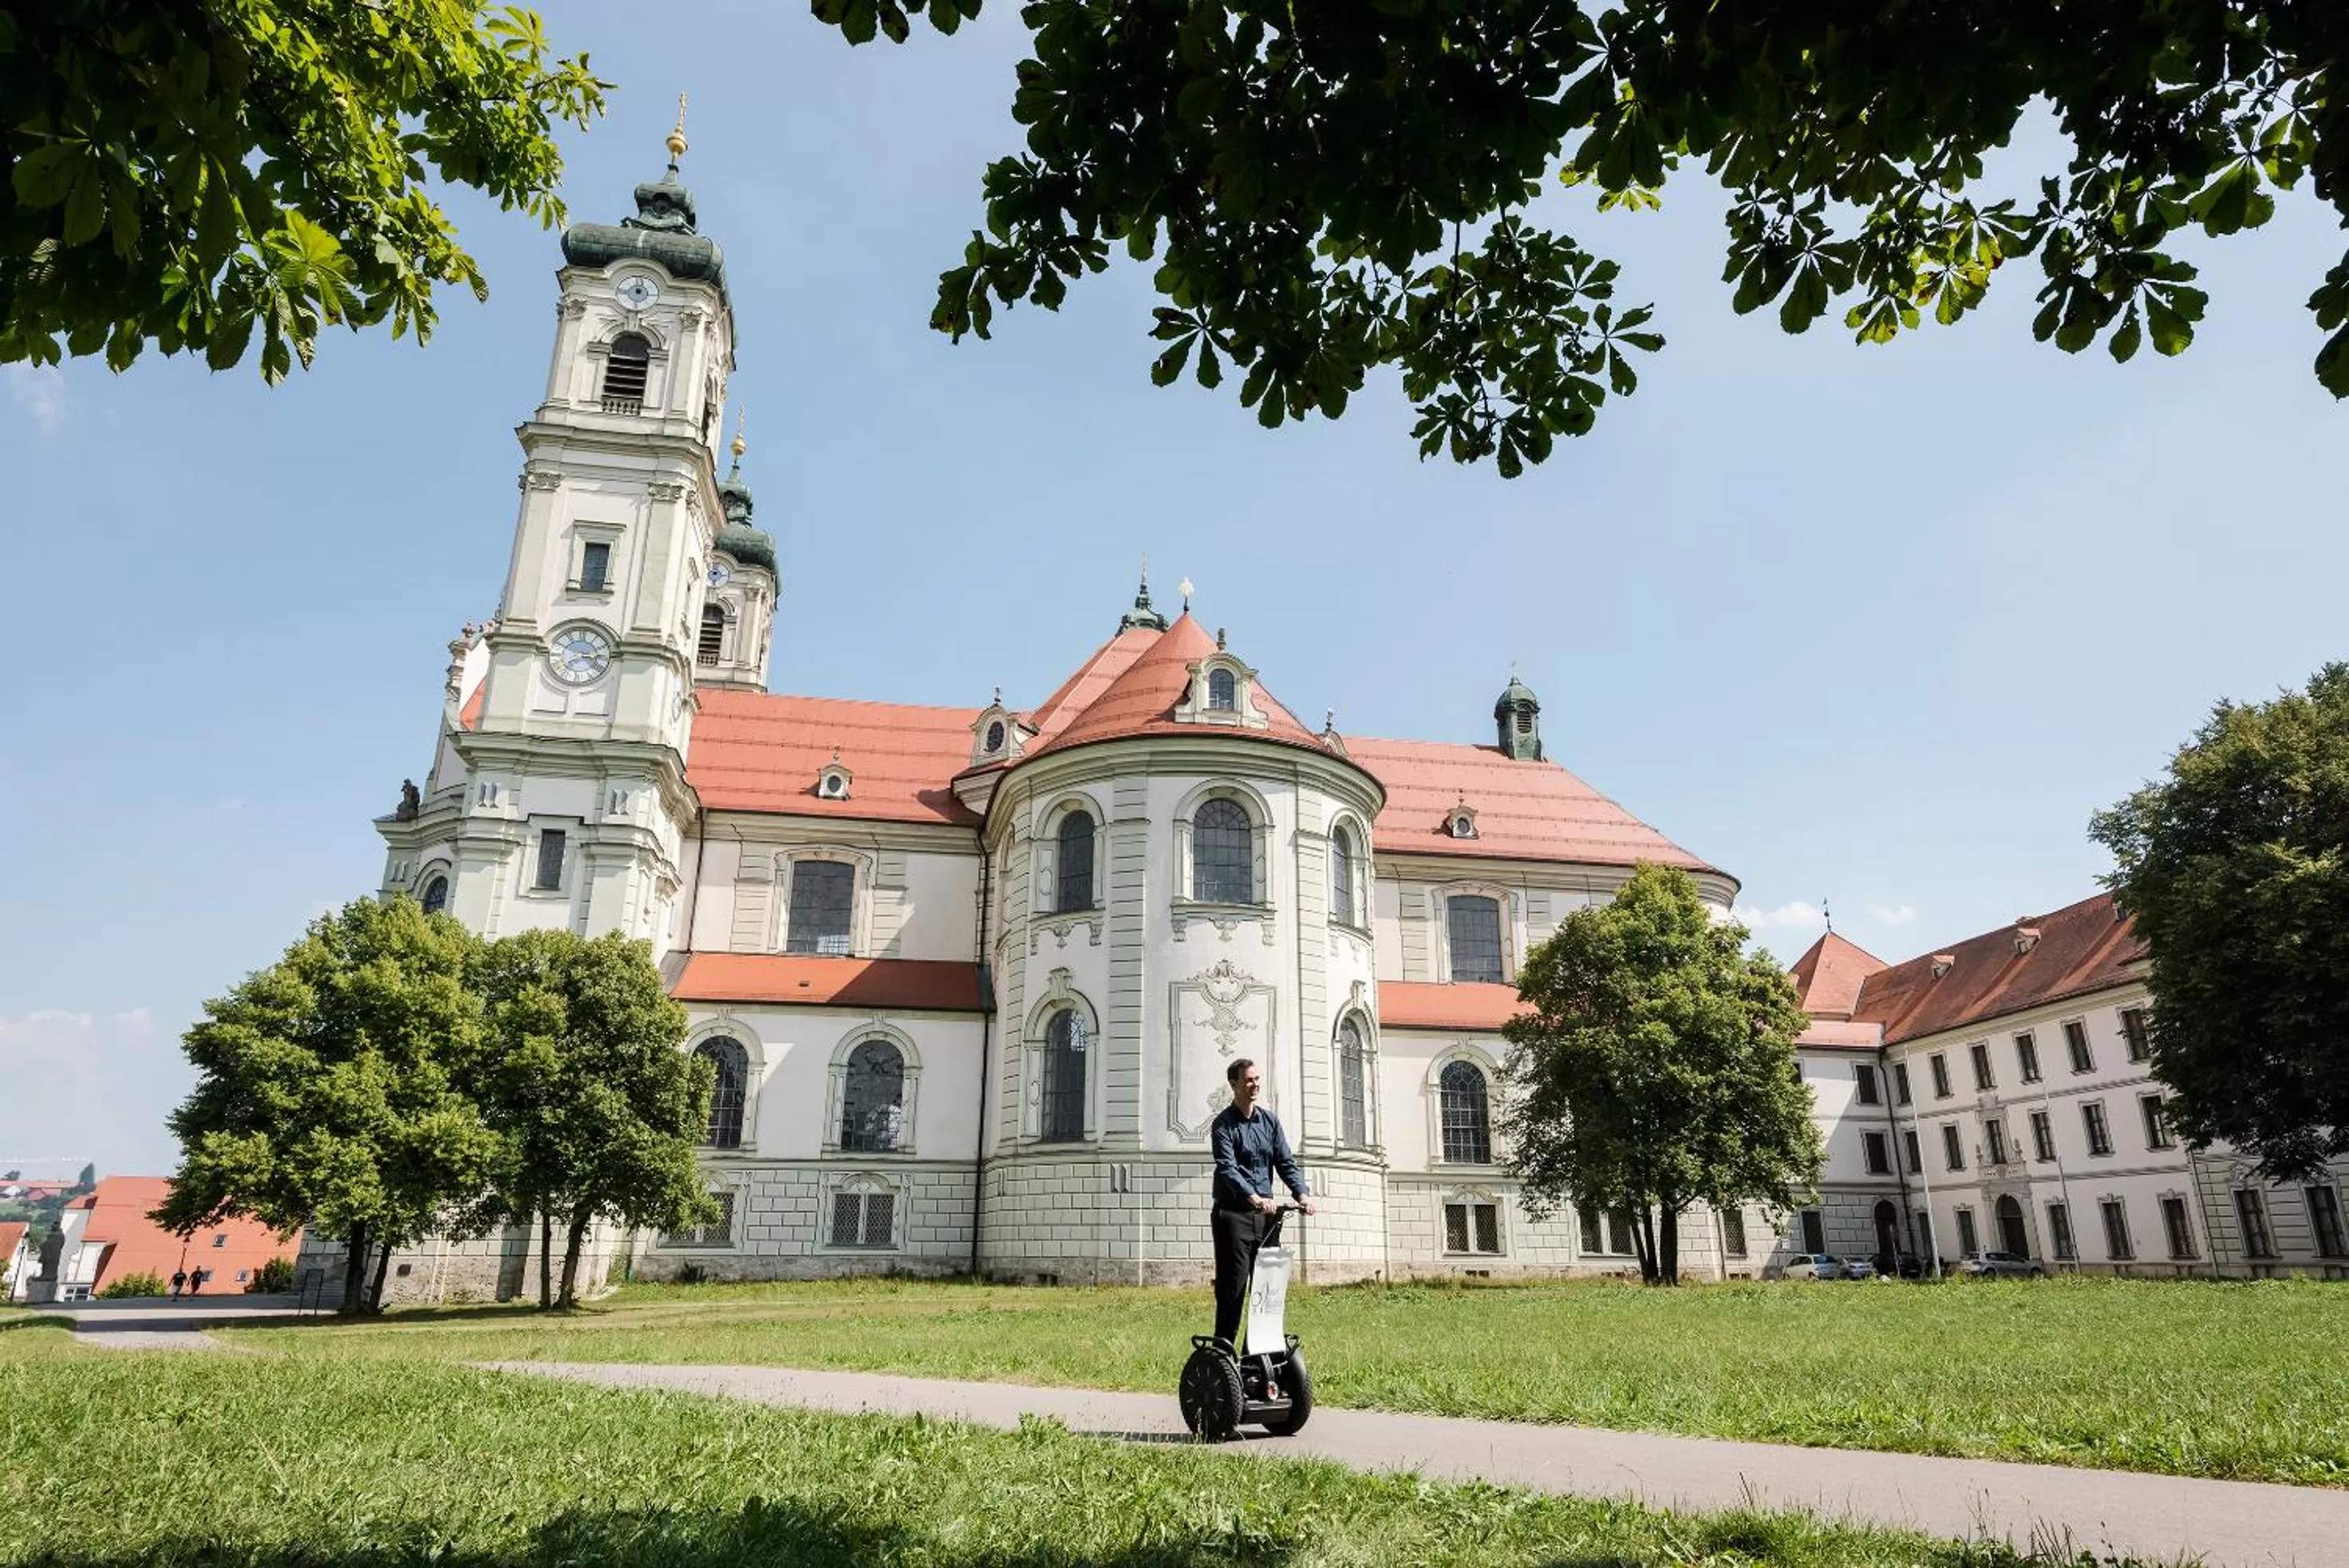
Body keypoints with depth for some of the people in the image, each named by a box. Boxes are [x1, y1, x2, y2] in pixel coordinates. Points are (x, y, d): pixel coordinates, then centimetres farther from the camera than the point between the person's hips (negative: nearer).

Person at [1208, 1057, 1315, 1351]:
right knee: (1233, 1287, -5)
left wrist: (1302, 1193, -11)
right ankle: (1224, 1349, 2)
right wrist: (1253, 1197, -36)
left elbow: (1286, 1161, 7)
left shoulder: (1270, 1120, 12)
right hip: (1233, 1214, -6)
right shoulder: (1223, 1124, -6)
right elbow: (1227, 1168, -20)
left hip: (1266, 1214, 6)